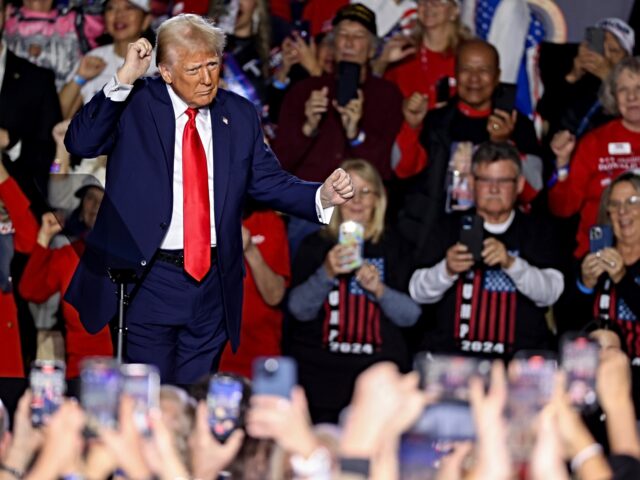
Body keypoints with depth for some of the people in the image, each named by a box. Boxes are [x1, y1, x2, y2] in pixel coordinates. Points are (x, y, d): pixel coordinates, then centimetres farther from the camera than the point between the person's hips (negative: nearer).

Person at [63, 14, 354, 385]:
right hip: (149, 279, -3)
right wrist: (124, 79, -21)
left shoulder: (239, 115, 8)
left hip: (212, 283, 3)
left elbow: (270, 182, 8)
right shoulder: (135, 104, -3)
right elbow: (81, 143, -15)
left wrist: (323, 195, -12)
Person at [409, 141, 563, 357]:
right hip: (448, 353, 1)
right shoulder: (451, 226, 12)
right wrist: (447, 270, -14)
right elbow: (418, 292, 6)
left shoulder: (536, 232, 11)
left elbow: (550, 294, -2)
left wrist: (511, 264, -18)